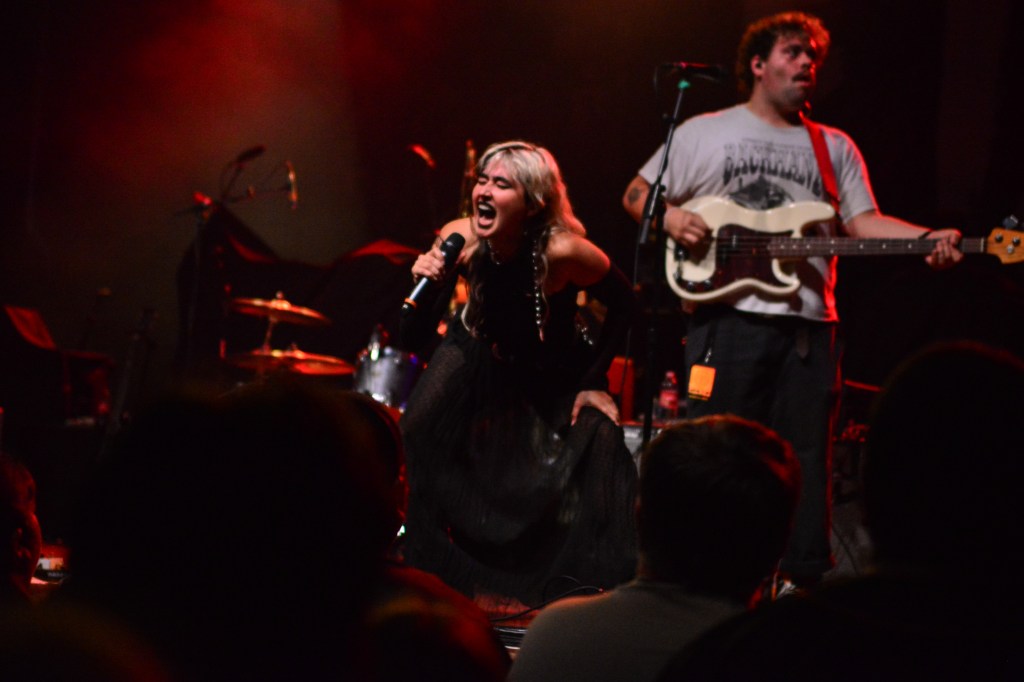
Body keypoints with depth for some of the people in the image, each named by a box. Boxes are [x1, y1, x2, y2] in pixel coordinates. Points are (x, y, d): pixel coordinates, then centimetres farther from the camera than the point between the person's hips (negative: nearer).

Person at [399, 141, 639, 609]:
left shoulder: (563, 251, -34)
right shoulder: (459, 240, -26)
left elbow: (623, 305, -15)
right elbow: (414, 334, -18)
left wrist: (594, 382, -14)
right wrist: (424, 285, -38)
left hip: (555, 370, -2)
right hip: (478, 355, 2)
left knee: (599, 444, -20)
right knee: (416, 436, -14)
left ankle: (594, 595, -2)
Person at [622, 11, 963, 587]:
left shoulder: (836, 148, 17)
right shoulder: (704, 134, 10)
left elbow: (863, 220, 7)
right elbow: (638, 195, 12)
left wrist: (929, 238, -12)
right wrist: (673, 218, -10)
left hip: (807, 327, 3)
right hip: (728, 318, -3)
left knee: (806, 463, 3)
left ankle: (806, 580, 8)